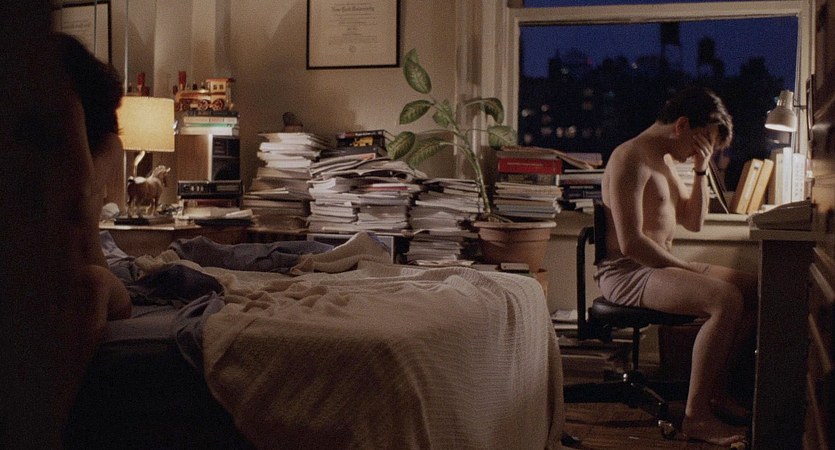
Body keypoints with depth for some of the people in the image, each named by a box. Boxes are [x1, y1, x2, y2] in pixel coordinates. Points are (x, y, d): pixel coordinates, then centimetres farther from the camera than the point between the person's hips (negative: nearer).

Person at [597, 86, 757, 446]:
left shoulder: (664, 162, 18)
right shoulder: (631, 158, -15)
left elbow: (693, 221, 22)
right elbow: (631, 243, -23)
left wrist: (701, 171, 9)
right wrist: (688, 269, -17)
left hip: (659, 265, 10)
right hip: (626, 272, -10)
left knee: (755, 289, 4)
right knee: (727, 300, -28)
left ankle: (716, 389, 10)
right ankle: (696, 415, -22)